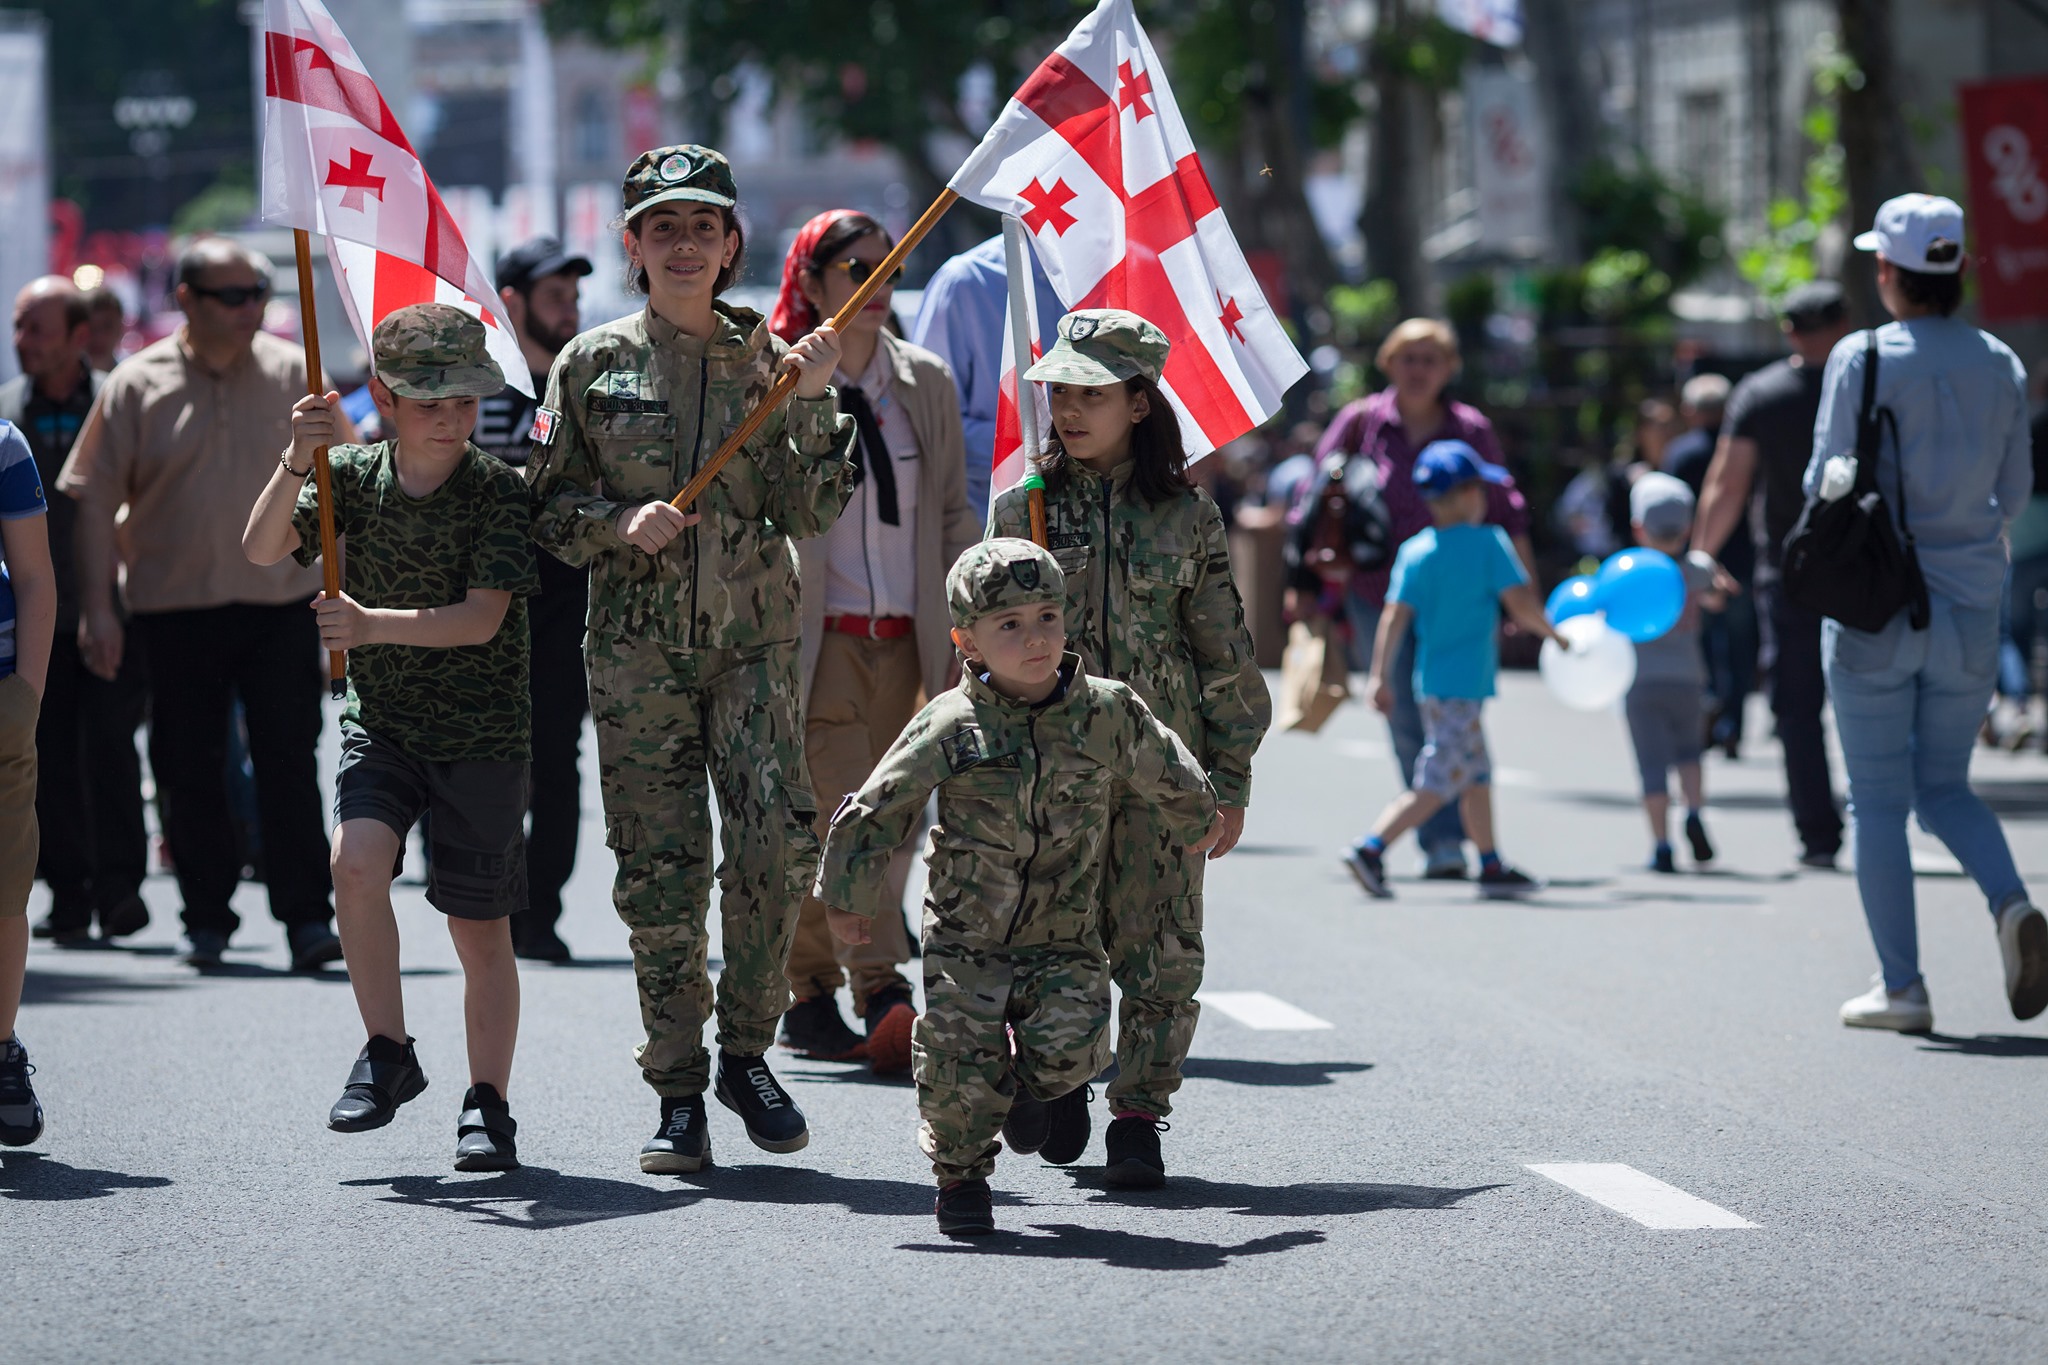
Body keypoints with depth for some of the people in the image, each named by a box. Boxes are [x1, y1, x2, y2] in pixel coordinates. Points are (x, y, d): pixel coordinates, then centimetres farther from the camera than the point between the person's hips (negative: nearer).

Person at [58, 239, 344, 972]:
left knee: (289, 760, -5)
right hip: (175, 606, 0)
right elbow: (95, 498, 1)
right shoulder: (138, 386, 1)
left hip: (281, 602, 0)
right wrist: (96, 608, -5)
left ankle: (306, 917, -3)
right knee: (187, 768, 5)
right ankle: (207, 917, 17)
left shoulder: (294, 375, 4)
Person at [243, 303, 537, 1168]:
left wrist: (372, 625, -31)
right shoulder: (353, 476, 0)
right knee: (357, 860, -23)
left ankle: (487, 1104, 16)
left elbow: (483, 618, -19)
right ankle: (387, 1055, -5)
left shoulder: (498, 492, -10)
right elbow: (262, 549, -11)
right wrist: (296, 464, -27)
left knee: (480, 929, 2)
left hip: (481, 732, -2)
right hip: (382, 723, 2)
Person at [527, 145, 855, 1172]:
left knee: (780, 841, -15)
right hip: (637, 651, 0)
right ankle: (678, 1092, 8)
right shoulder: (592, 365, 5)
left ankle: (747, 1052, 4)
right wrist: (620, 523, -11)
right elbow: (546, 510, 7)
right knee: (659, 874, -2)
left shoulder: (767, 359, 7)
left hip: (753, 642, 1)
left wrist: (810, 404, -10)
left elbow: (812, 514, 1)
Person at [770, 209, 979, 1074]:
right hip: (816, 636, -5)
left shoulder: (926, 383, 11)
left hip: (902, 640, 5)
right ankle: (882, 1000, -17)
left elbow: (953, 515, 15)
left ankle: (811, 1000, 16)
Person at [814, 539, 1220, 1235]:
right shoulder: (949, 727, -8)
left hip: (1065, 942, 1)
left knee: (1068, 1047, -20)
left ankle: (1032, 1085, 18)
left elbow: (1170, 775, 19)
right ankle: (961, 1175, 16)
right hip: (965, 943, -1)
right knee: (961, 1064, -12)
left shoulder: (1109, 714, -3)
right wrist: (850, 899, 8)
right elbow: (872, 813, 2)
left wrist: (1195, 824, 35)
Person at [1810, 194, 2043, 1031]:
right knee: (1945, 785, 16)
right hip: (1971, 608, 4)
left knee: (1878, 799, 5)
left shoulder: (1863, 360, -10)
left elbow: (1830, 483, -10)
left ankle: (1901, 986, 3)